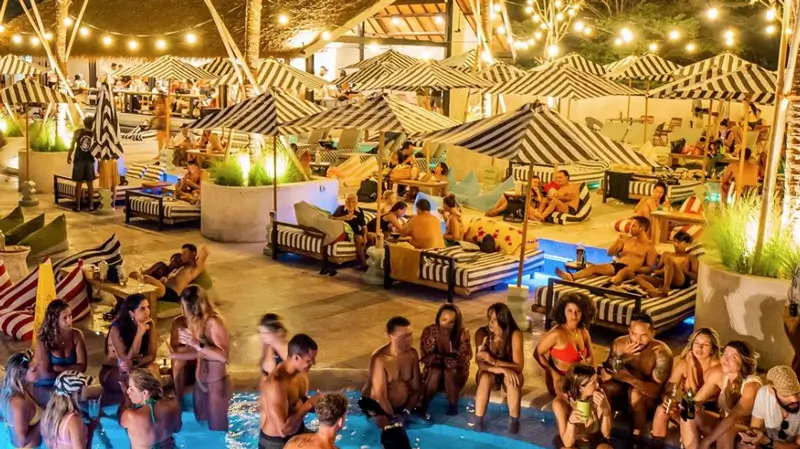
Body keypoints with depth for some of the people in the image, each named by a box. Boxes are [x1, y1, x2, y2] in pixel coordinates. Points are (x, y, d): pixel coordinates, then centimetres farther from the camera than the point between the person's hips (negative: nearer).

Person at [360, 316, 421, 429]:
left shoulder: (412, 353, -9)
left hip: (403, 405, 5)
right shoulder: (380, 358, -28)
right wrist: (394, 418, -19)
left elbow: (416, 387, -1)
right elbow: (380, 395, -24)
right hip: (378, 404, -5)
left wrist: (408, 410, -12)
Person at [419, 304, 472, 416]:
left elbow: (464, 358, -16)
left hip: (455, 374, 0)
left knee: (450, 371, -31)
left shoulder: (462, 334, -18)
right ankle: (423, 404, -18)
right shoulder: (429, 331, -15)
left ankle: (453, 404, -14)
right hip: (433, 370, 1)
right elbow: (426, 358, -11)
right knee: (435, 371, -30)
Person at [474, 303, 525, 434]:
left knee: (513, 377, -35)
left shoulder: (515, 334, -23)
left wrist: (494, 361, -37)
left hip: (508, 373, 0)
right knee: (485, 378, -35)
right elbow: (480, 364, -22)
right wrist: (502, 369, -39)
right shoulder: (482, 333, -20)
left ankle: (514, 420, -21)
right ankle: (479, 421, -27)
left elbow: (519, 366, -24)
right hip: (490, 374, 0)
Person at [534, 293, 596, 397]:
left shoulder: (584, 332, 2)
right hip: (559, 381, -7)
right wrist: (554, 374, -21)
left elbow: (590, 358, 14)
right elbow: (537, 354, -14)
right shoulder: (557, 334, -21)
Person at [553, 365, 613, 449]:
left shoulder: (598, 397, -20)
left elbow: (606, 434, -15)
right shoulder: (560, 402, -26)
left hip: (594, 441, 3)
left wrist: (604, 409, -31)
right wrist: (571, 422, -44)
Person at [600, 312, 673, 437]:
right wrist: (622, 358, -35)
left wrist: (630, 379, -45)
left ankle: (637, 435, -13)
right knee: (607, 387, -27)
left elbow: (657, 390, -30)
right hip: (624, 394, 3)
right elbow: (606, 376, -18)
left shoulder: (661, 352, -25)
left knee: (635, 392, -33)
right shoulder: (619, 343, -14)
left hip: (650, 398, -3)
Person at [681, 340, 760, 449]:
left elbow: (733, 417, -31)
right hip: (722, 425, 6)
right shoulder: (718, 374, -9)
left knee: (726, 431, -38)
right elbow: (696, 400, -6)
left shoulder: (751, 384, -25)